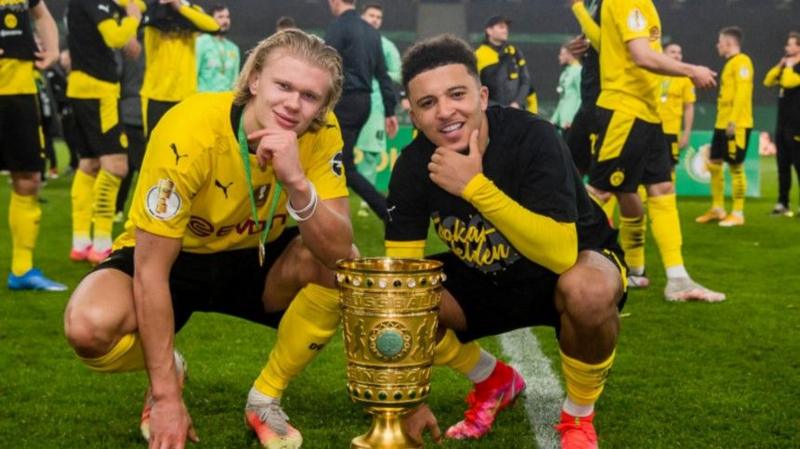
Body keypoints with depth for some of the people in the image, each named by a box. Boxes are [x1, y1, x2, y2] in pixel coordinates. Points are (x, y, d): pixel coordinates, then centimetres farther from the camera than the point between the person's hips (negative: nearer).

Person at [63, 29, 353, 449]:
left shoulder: (320, 132, -19)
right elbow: (151, 270, -26)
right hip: (173, 259, -3)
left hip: (256, 260, 3)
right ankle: (168, 374, 5)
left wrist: (298, 182, -45)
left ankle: (265, 399, -5)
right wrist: (166, 398, -26)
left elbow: (339, 251, -26)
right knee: (89, 325, -32)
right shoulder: (191, 132, -30)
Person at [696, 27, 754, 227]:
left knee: (736, 167, -5)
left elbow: (743, 93, -19)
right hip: (722, 124, 10)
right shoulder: (730, 63, 18)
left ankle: (738, 214, 1)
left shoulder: (741, 61, -10)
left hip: (737, 126, -10)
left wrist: (734, 121, -24)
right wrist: (724, 121, 19)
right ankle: (717, 209, 19)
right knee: (714, 164, 11)